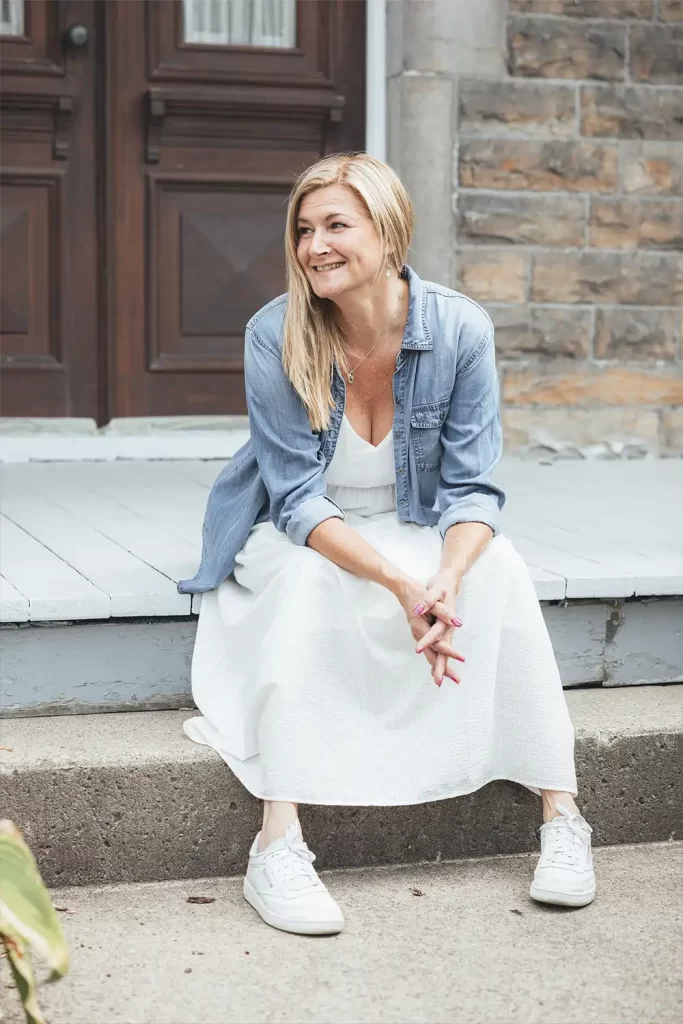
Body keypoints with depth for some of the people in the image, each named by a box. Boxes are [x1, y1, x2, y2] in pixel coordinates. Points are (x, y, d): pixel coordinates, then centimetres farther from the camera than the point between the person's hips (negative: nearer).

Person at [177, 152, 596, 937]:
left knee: (499, 570, -27)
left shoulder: (459, 329, -15)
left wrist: (446, 582, -35)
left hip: (412, 531, 2)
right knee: (306, 581, -35)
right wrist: (400, 584, -36)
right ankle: (278, 846, -36)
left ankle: (560, 814, -20)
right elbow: (298, 499, -21)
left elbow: (474, 487, -14)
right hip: (291, 538, -2)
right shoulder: (275, 335, -20)